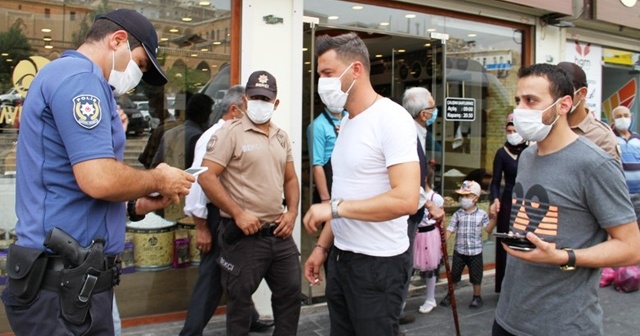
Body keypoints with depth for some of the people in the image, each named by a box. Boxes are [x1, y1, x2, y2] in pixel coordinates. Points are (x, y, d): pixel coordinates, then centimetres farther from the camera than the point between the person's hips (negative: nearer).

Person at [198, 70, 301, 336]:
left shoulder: (281, 137, 12)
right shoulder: (231, 132, -8)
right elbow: (206, 177, -14)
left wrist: (292, 212, 3)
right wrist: (237, 213, -18)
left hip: (279, 234, 6)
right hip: (244, 235, -6)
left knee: (290, 294, 15)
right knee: (240, 302, 7)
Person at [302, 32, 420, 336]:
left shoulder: (391, 118, -16)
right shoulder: (347, 122, 11)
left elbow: (406, 199, -26)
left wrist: (334, 207, -21)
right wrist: (322, 246, 13)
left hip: (378, 263, -8)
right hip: (341, 256, 8)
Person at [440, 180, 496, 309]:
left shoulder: (482, 214, -4)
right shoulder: (457, 214, -4)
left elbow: (489, 229, -8)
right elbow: (449, 231, -8)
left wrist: (494, 217, -19)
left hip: (476, 251, -1)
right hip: (459, 251, 1)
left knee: (476, 276, 10)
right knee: (454, 275, 10)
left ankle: (477, 297, 29)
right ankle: (450, 295, 27)